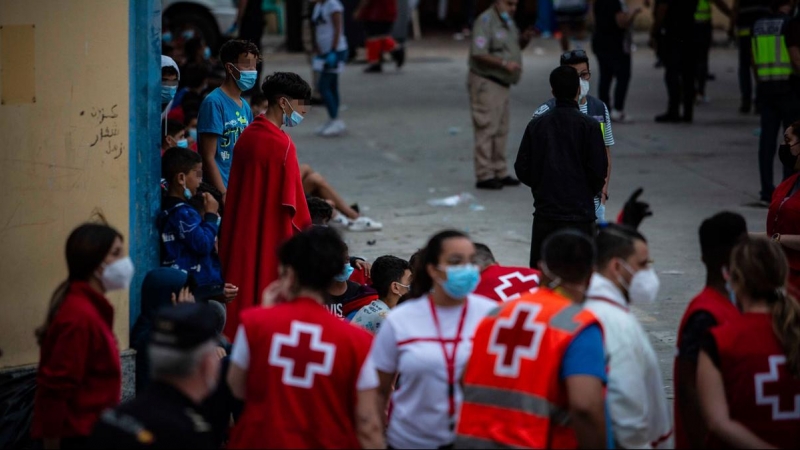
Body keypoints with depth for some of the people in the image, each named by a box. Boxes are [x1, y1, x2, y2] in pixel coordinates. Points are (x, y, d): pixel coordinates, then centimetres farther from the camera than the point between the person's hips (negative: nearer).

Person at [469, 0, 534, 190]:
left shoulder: (507, 21, 13)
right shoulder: (486, 21, -16)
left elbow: (515, 45, 25)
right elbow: (479, 54, -23)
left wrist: (525, 38, 3)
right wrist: (504, 64, -27)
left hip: (501, 84, 10)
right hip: (486, 83, -10)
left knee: (500, 130, 12)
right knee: (487, 129, -9)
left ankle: (500, 173, 18)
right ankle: (484, 176, -7)